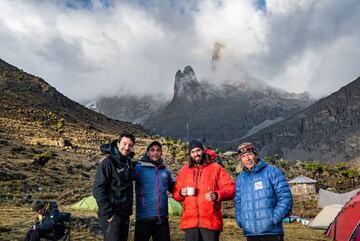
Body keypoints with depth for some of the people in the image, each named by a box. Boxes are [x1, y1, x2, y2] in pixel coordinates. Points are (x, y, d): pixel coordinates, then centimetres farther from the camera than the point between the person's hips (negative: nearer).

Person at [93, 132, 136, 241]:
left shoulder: (127, 162, 9)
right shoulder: (107, 162, -12)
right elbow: (98, 190, -17)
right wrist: (108, 213, -19)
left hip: (125, 215, 8)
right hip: (112, 215, -7)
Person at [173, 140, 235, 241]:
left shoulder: (216, 168, 3)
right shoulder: (184, 171, 13)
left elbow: (230, 188, -2)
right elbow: (175, 193, 16)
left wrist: (217, 195, -19)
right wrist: (181, 193, -7)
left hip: (211, 222, -3)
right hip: (190, 222, 3)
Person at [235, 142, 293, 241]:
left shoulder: (272, 171, -2)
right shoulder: (240, 178, 11)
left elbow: (285, 198, -6)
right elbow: (238, 203, 19)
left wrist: (274, 219, -12)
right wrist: (240, 221, 5)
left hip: (271, 232, -4)